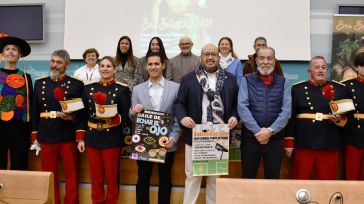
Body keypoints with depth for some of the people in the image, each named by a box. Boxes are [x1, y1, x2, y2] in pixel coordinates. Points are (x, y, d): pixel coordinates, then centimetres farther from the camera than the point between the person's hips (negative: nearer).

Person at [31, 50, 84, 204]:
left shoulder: (77, 84, -1)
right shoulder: (39, 83, 10)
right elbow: (34, 112, 10)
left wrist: (80, 138, -13)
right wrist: (34, 137, 5)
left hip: (68, 136, -3)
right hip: (46, 136, 3)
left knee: (71, 175, 5)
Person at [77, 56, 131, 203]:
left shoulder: (122, 89, -3)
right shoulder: (89, 88, 7)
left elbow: (126, 116, -4)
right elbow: (84, 115, 7)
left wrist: (113, 118, -24)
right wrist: (80, 139, 4)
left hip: (112, 138, -3)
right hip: (92, 137, 3)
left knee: (112, 176, 6)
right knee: (95, 176, 11)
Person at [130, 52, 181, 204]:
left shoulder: (176, 88, 0)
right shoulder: (137, 89, 6)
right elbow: (132, 117, 6)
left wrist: (173, 138, -13)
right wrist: (133, 111, -17)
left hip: (167, 143, -1)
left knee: (165, 180, 12)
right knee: (143, 180, 9)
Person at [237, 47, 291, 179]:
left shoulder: (283, 82, 7)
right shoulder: (247, 80, 4)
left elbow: (286, 110, -2)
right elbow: (242, 107, -7)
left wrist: (270, 131, -13)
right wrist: (258, 131, -14)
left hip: (275, 138, 1)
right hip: (250, 137, -1)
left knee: (273, 179, 9)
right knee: (248, 179, 8)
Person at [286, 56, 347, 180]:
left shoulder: (339, 88, 9)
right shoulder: (297, 88, 6)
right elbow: (291, 117, 3)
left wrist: (338, 119, -13)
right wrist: (289, 143, -2)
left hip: (330, 145, 1)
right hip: (304, 144, -1)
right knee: (301, 180, 6)